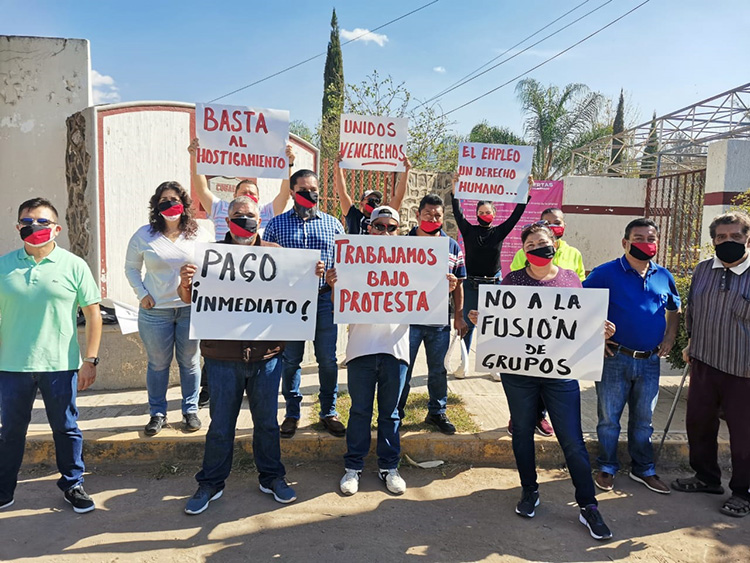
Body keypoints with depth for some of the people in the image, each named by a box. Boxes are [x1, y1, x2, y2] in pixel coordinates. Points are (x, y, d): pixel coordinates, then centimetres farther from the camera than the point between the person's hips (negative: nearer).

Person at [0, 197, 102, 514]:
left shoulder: (73, 265, -3)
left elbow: (92, 313, -2)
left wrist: (90, 360, -6)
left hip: (60, 365, -1)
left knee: (66, 428, 11)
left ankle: (72, 484, 29)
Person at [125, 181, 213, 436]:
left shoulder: (200, 234, 2)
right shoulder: (144, 235, 1)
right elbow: (131, 267, 11)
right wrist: (142, 294, -2)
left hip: (192, 309, 0)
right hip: (155, 311, 0)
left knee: (190, 362, 9)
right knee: (158, 363, 9)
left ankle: (190, 411, 25)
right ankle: (157, 413, 24)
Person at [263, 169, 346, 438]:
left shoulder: (333, 224, 9)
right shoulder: (276, 224, 7)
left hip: (325, 299, 1)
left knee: (328, 360, 5)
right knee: (290, 359, 7)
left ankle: (328, 412, 22)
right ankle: (292, 413, 23)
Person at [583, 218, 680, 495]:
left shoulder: (664, 276, 7)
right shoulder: (606, 273, -9)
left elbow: (674, 309, 23)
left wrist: (669, 337, 9)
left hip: (650, 361, 4)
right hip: (614, 359, -4)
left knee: (643, 420, 17)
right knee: (609, 418, 7)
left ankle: (643, 470, 32)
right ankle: (607, 469, 24)